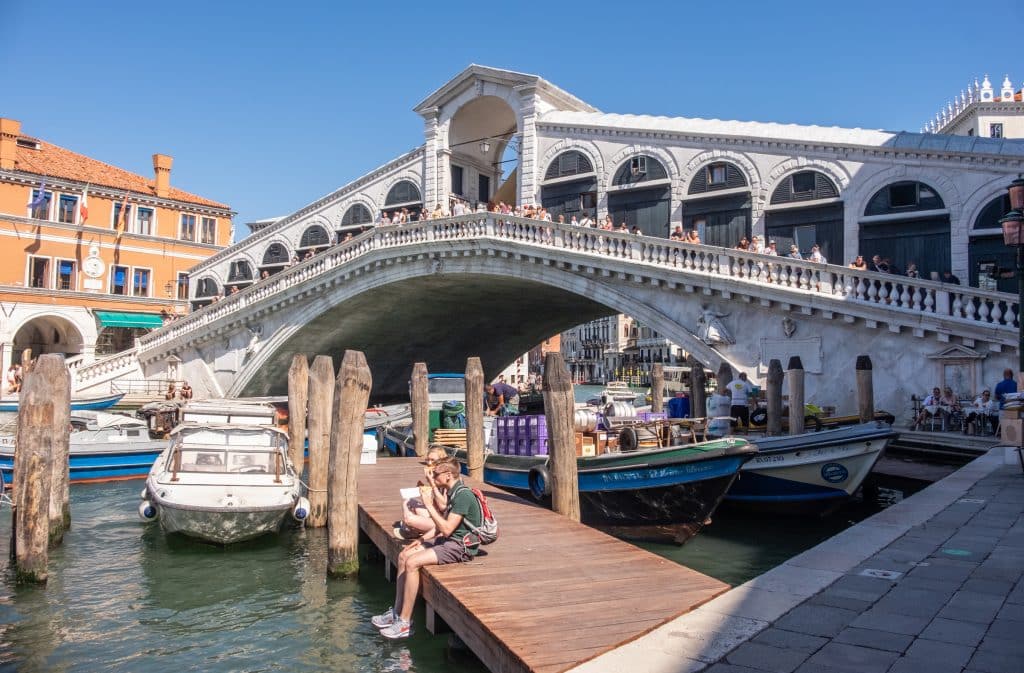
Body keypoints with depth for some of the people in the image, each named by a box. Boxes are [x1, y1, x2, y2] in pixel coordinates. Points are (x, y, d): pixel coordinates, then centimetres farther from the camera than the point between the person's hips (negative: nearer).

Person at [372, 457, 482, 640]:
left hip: (461, 546, -10)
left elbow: (447, 529, -25)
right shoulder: (451, 493, 12)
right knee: (404, 556, 4)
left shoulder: (463, 495, -19)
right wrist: (424, 540, 6)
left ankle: (405, 622, -13)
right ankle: (397, 612, 10)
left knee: (412, 562, -21)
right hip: (449, 540, 10)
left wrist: (429, 505, -21)